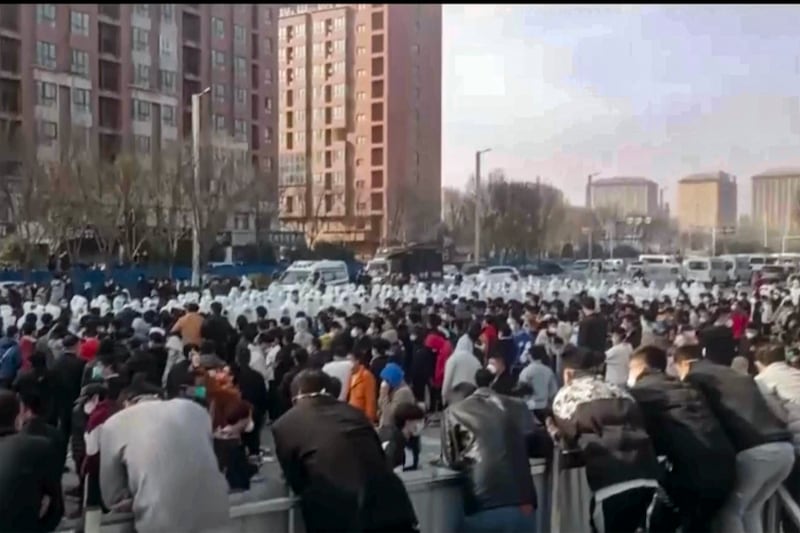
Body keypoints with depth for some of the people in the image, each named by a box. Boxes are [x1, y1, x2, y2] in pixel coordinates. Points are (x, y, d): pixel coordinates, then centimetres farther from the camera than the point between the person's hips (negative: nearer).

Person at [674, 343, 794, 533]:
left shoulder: (694, 377, 9)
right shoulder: (733, 374, 30)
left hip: (753, 450, -7)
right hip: (784, 447, 7)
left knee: (729, 510, 11)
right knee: (751, 510, 24)